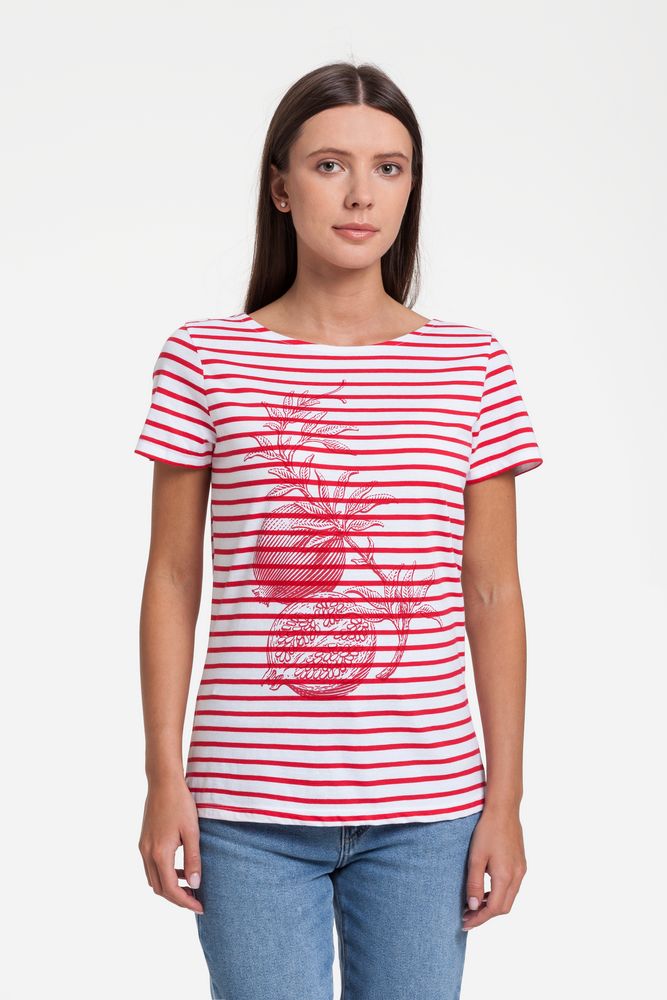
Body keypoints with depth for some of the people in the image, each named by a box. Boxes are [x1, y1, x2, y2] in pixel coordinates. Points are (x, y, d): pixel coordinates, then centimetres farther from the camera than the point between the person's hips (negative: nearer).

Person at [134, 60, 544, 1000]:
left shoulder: (473, 368, 2)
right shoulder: (203, 360, 0)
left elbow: (493, 595, 4)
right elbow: (172, 580, 3)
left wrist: (505, 798, 2)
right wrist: (164, 778, -1)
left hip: (424, 807, 1)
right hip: (249, 811, -1)